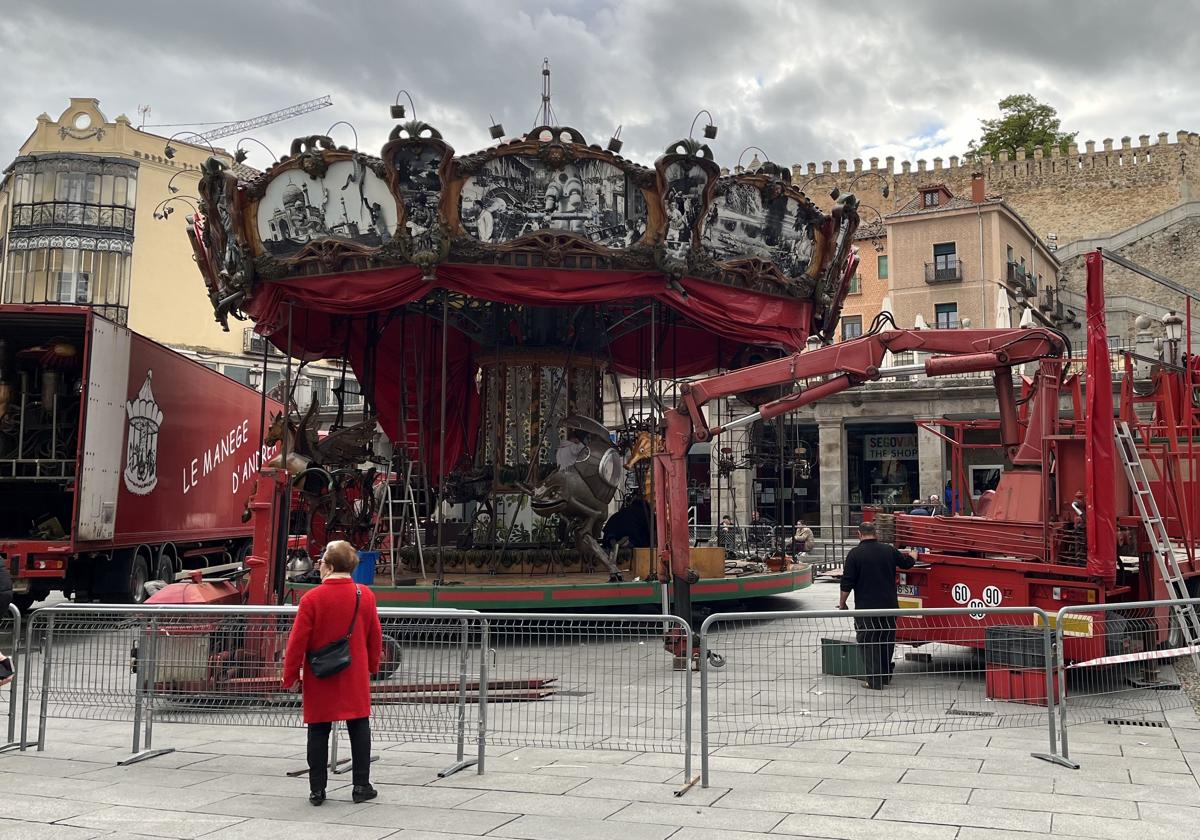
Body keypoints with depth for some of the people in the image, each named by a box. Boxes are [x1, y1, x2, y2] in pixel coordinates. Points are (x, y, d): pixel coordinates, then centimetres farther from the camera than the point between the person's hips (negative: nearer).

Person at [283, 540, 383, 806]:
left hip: (319, 679, -2)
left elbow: (298, 640, -9)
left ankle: (317, 790, 12)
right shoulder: (365, 595, -2)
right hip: (355, 676, 2)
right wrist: (372, 665, 21)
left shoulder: (311, 598, -12)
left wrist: (290, 675, 2)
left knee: (318, 732, 8)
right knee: (359, 729, 10)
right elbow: (375, 636, 6)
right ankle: (361, 786, 12)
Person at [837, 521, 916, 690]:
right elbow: (907, 563, 21)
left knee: (869, 643, 3)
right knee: (887, 641, 17)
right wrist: (912, 556, 44)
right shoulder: (889, 550, 2)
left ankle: (874, 680, 0)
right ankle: (886, 676, 26)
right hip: (889, 605, 4)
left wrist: (842, 603, 1)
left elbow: (847, 583, -11)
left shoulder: (855, 554, -10)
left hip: (866, 607, -4)